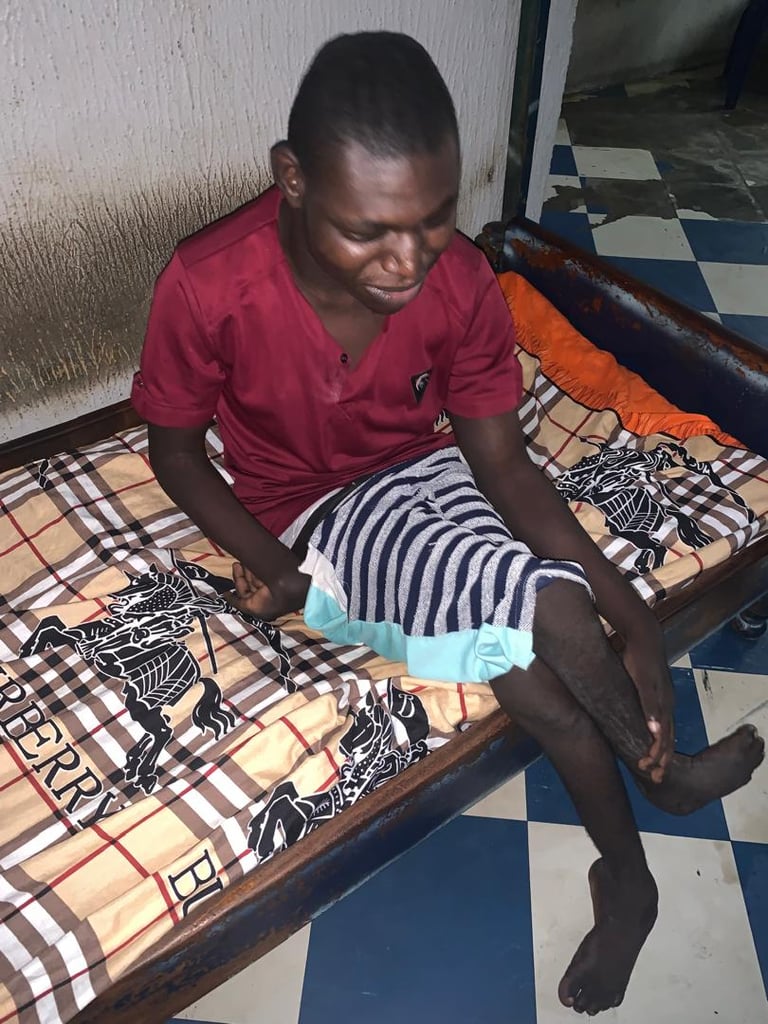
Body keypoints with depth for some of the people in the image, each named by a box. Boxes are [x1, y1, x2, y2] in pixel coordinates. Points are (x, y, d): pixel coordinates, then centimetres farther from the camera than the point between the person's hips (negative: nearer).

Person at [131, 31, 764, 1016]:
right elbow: (174, 450, -8)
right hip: (312, 514, -2)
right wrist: (273, 567, -22)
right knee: (532, 595, -28)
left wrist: (631, 618, -21)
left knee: (527, 657, -23)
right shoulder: (206, 287, -24)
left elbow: (503, 463, -11)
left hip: (420, 474, 3)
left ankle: (624, 876, 9)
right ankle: (662, 769, 5)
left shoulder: (460, 280, -18)